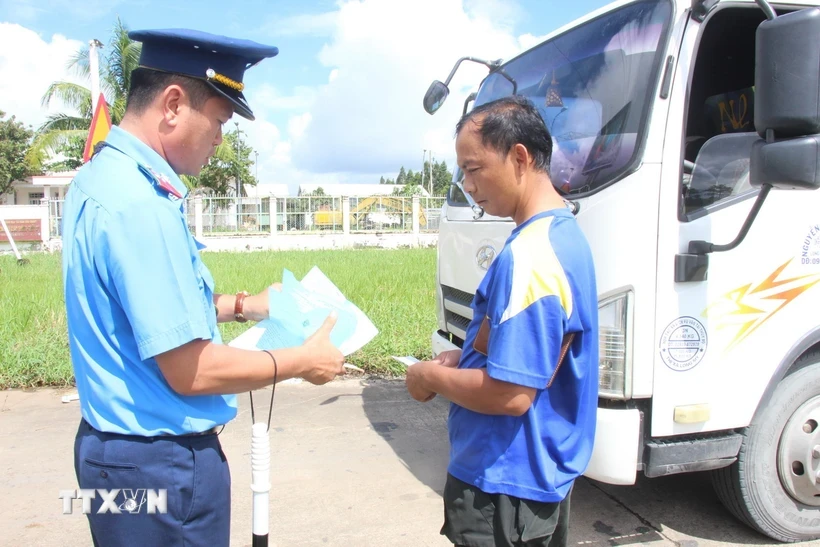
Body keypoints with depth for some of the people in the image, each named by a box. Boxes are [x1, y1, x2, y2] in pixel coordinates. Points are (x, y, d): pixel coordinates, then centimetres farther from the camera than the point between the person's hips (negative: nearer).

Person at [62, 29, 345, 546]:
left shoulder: (102, 176, 4)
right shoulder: (140, 203, -27)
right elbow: (190, 371, -25)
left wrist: (240, 305, 15)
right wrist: (303, 361, -13)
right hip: (161, 462, -9)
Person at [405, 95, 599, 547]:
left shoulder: (528, 257, -27)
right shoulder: (564, 233, 6)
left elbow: (511, 394, -28)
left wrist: (432, 378, -13)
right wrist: (467, 357, 6)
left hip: (505, 483, -9)